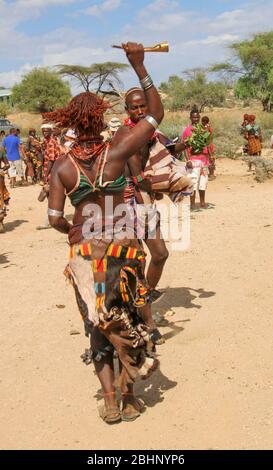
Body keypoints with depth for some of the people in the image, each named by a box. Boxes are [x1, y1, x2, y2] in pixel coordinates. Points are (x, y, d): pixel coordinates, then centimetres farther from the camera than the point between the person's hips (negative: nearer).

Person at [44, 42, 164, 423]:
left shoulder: (62, 166, -4)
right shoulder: (116, 151, -8)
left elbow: (55, 219, -5)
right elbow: (156, 113, 1)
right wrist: (139, 66, 2)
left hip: (85, 252, 2)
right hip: (122, 247, -1)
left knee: (99, 324, 16)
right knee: (129, 320, 13)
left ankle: (109, 399, 13)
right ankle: (129, 399, 21)